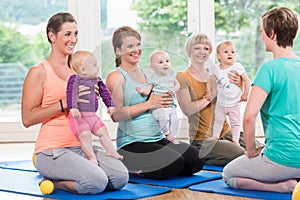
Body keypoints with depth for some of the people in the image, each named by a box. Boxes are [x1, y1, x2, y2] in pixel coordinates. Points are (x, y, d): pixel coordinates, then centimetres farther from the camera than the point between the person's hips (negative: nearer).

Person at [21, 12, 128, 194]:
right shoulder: (39, 73, -5)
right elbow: (27, 118, -11)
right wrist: (65, 103, -16)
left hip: (82, 146, 7)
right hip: (52, 150, -7)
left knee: (121, 177, -15)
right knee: (96, 182, -27)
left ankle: (60, 177, 6)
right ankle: (51, 181, 0)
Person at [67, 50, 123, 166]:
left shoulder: (96, 80, 12)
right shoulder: (75, 79, -10)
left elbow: (104, 92, 21)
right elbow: (71, 94, -21)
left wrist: (110, 105, 16)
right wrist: (73, 108, -33)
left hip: (92, 115, 7)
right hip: (78, 115, -7)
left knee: (103, 131, 8)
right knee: (85, 134, -21)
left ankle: (111, 151, 21)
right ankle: (91, 157, -11)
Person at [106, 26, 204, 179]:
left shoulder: (146, 74, 17)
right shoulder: (115, 77, -5)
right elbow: (116, 114, -16)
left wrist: (166, 98, 5)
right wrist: (149, 104, -15)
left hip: (158, 138, 8)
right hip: (132, 142, -8)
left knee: (196, 161, -9)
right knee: (175, 163, -26)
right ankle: (130, 167, -3)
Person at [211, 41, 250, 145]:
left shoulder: (237, 67, -15)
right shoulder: (215, 69, -7)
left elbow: (246, 80, -9)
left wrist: (245, 94, -8)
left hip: (234, 103, -2)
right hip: (220, 103, 2)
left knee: (235, 122, 11)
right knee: (218, 121, 16)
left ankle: (235, 140, 23)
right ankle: (214, 138, 28)